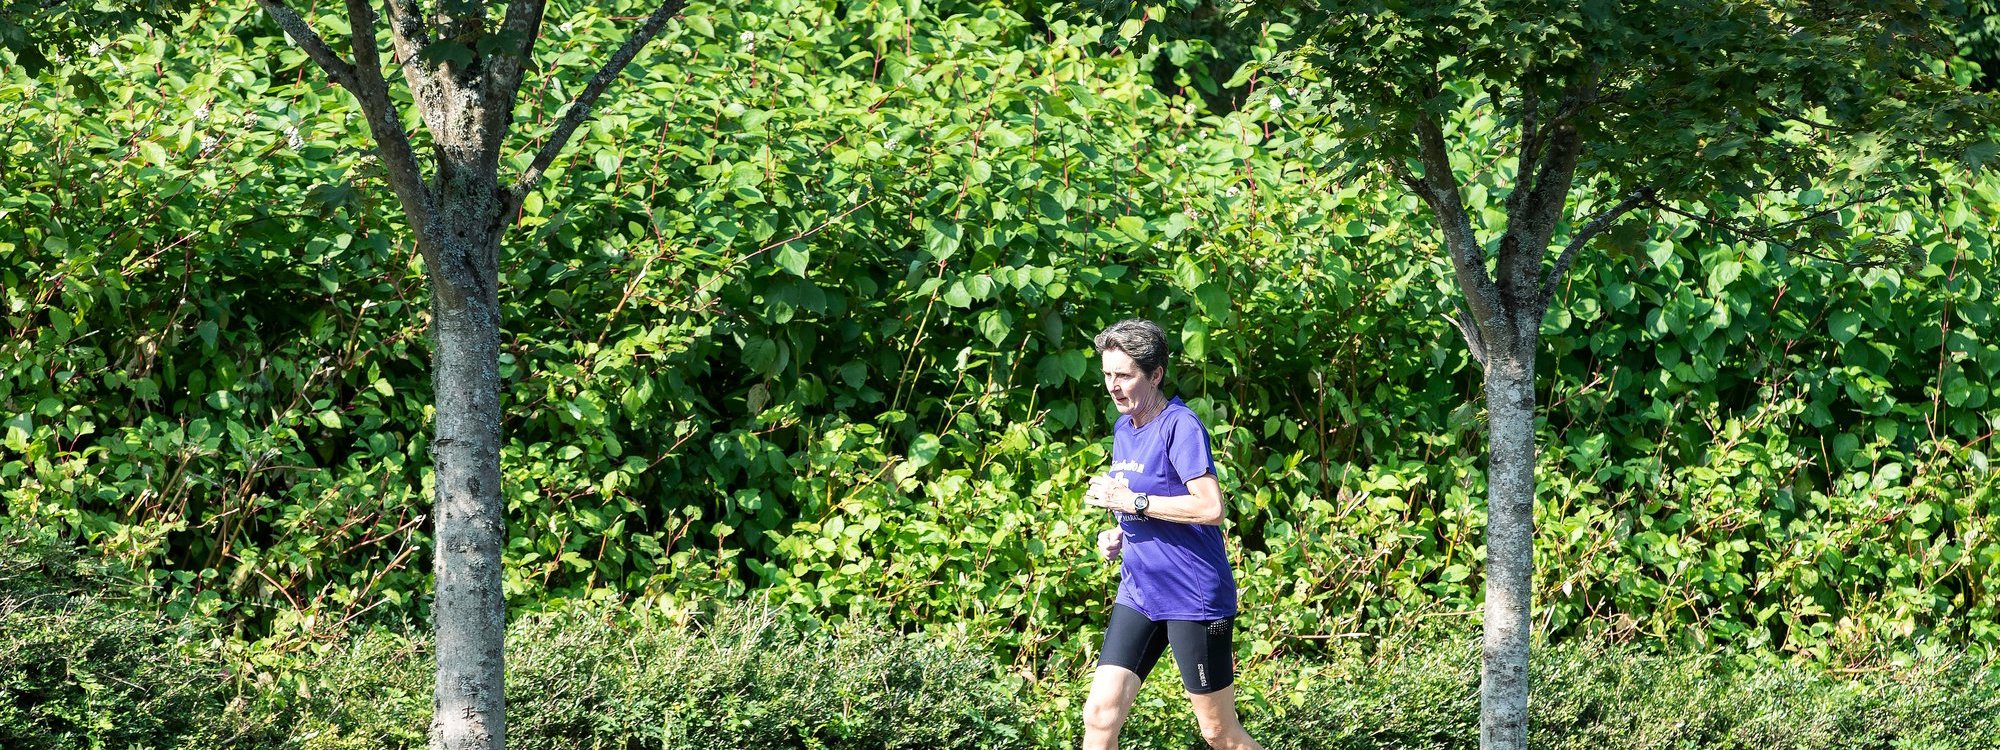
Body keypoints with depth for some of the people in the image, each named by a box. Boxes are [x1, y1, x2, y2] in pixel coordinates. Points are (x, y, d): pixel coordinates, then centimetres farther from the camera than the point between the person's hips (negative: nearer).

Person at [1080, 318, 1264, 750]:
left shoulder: (1180, 425, -14)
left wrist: (1132, 502, -21)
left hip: (1194, 598, -8)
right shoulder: (1123, 428, 12)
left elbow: (1211, 507, -25)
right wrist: (1118, 535, 6)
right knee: (1100, 715, -4)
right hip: (1138, 595, 8)